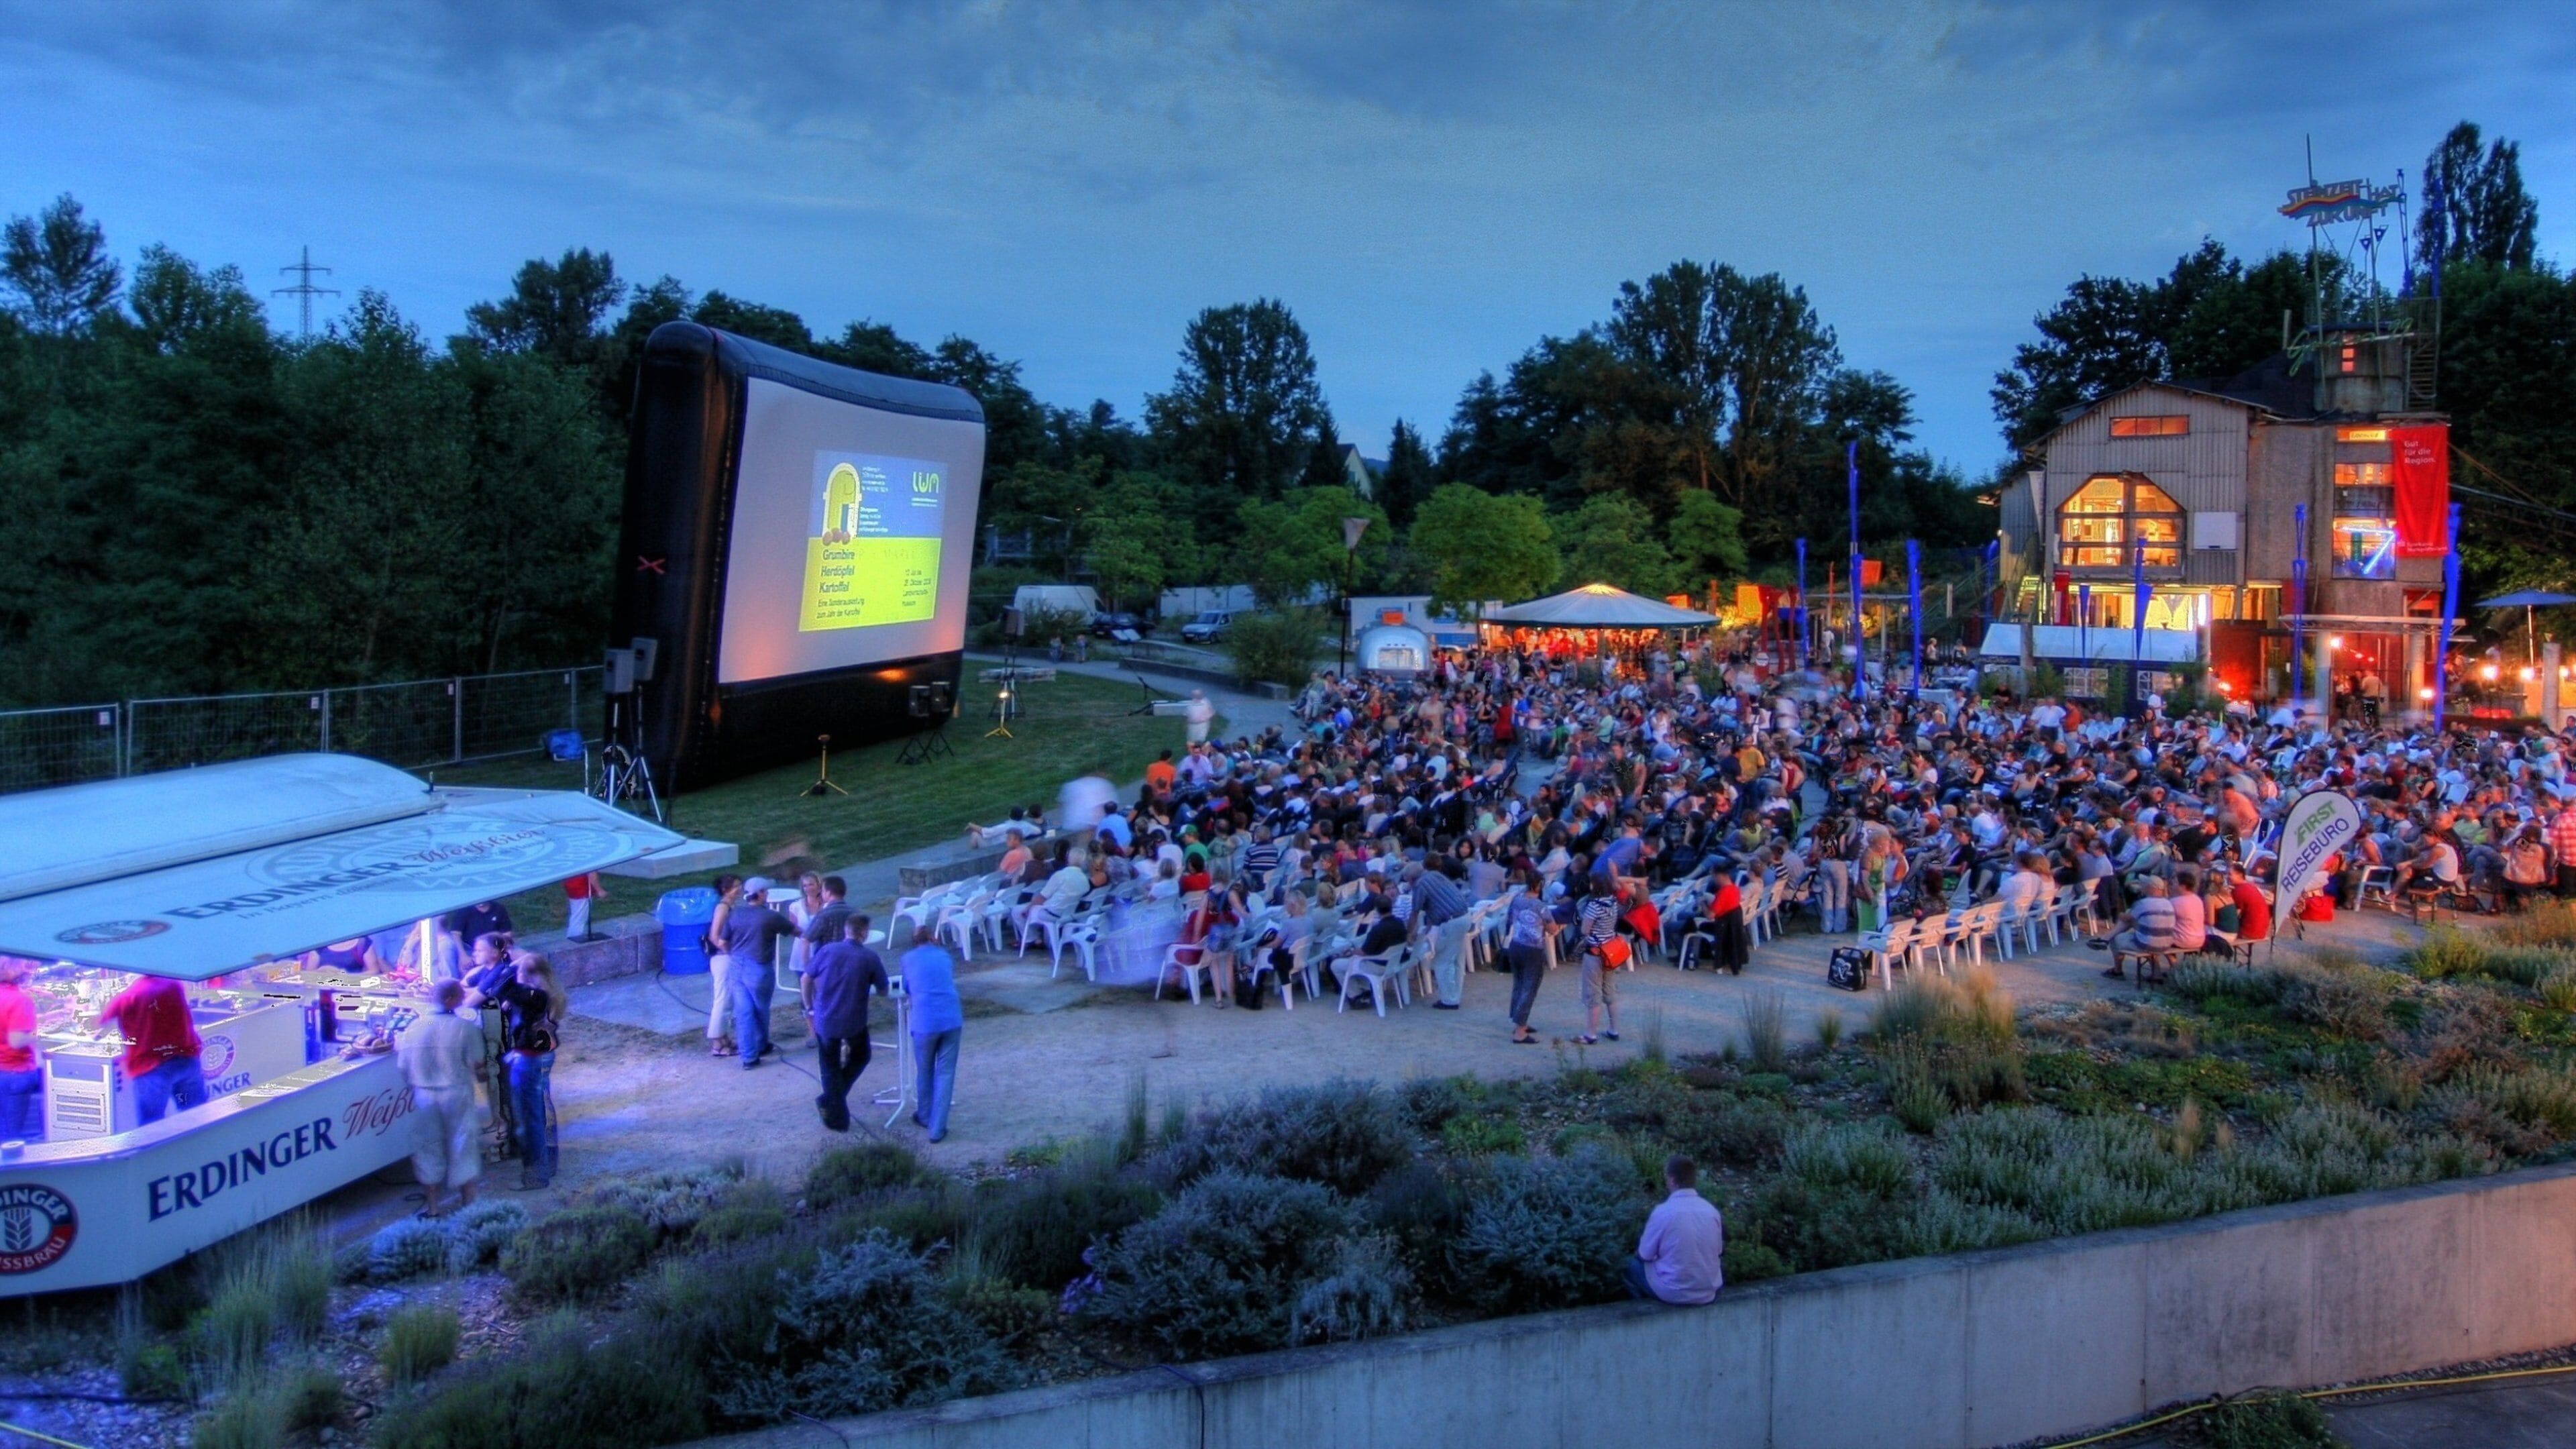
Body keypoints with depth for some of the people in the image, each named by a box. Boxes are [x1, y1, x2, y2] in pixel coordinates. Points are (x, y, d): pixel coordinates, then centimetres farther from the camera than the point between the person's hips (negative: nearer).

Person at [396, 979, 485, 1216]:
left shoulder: (413, 1027, -4)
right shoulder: (466, 1027, -14)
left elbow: (403, 1068, 1)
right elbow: (477, 1064, -12)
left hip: (423, 1096, 2)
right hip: (457, 1096, -2)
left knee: (428, 1148, 14)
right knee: (461, 1147, 12)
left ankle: (433, 1207, 21)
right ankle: (468, 1203, 21)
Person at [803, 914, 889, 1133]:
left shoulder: (827, 950, -4)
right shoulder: (871, 958, -7)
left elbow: (806, 980, 1)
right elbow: (882, 991, 4)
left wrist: (809, 1007, 15)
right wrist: (880, 968, 22)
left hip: (825, 1020, 1)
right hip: (854, 1022, -1)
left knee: (831, 1067, 16)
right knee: (859, 1058, 25)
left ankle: (838, 1117, 18)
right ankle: (829, 1100, 14)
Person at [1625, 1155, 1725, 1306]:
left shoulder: (1663, 1211, -18)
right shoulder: (1711, 1210, -4)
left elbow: (1644, 1256, -7)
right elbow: (1718, 1251, 10)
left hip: (1673, 1293, -4)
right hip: (1708, 1294, 5)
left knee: (1631, 1264, 20)